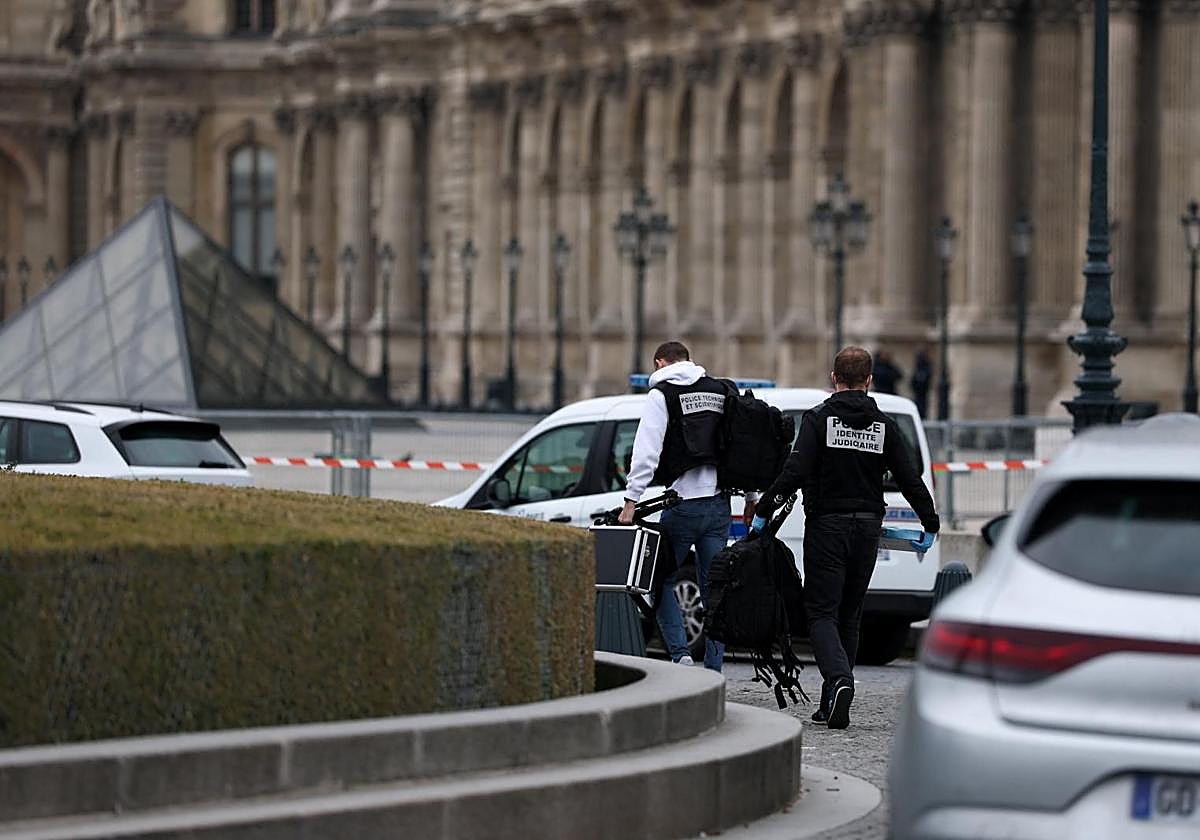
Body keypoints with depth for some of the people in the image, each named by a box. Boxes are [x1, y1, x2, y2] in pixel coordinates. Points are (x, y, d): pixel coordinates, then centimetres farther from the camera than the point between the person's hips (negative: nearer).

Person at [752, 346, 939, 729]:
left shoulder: (819, 419, -6)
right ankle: (834, 704, 13)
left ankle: (838, 680, -28)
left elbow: (795, 472, -16)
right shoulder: (884, 425, 5)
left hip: (826, 526, -3)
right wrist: (930, 525, 12)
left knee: (822, 612, -2)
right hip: (867, 528, 3)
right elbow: (910, 479, 3)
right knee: (849, 614, 13)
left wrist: (764, 511, -9)